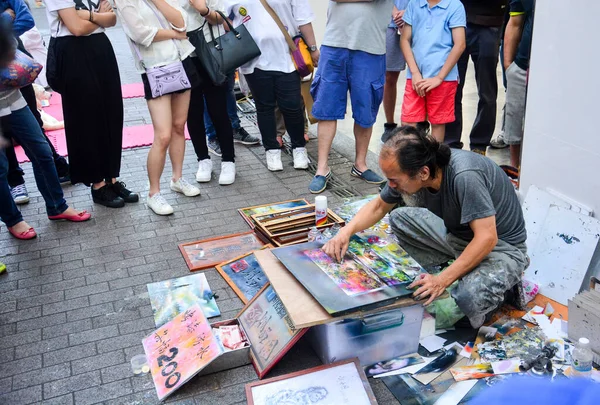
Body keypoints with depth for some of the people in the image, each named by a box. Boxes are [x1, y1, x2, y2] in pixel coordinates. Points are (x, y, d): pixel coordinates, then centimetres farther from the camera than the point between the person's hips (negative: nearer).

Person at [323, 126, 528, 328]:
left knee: (469, 297, -33)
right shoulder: (409, 171, -13)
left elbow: (487, 238, -34)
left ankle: (505, 282, 2)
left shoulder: (465, 176, -36)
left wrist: (442, 280, -35)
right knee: (400, 218, -2)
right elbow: (379, 206, 3)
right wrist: (347, 231, -14)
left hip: (501, 245, -7)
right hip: (458, 233, 7)